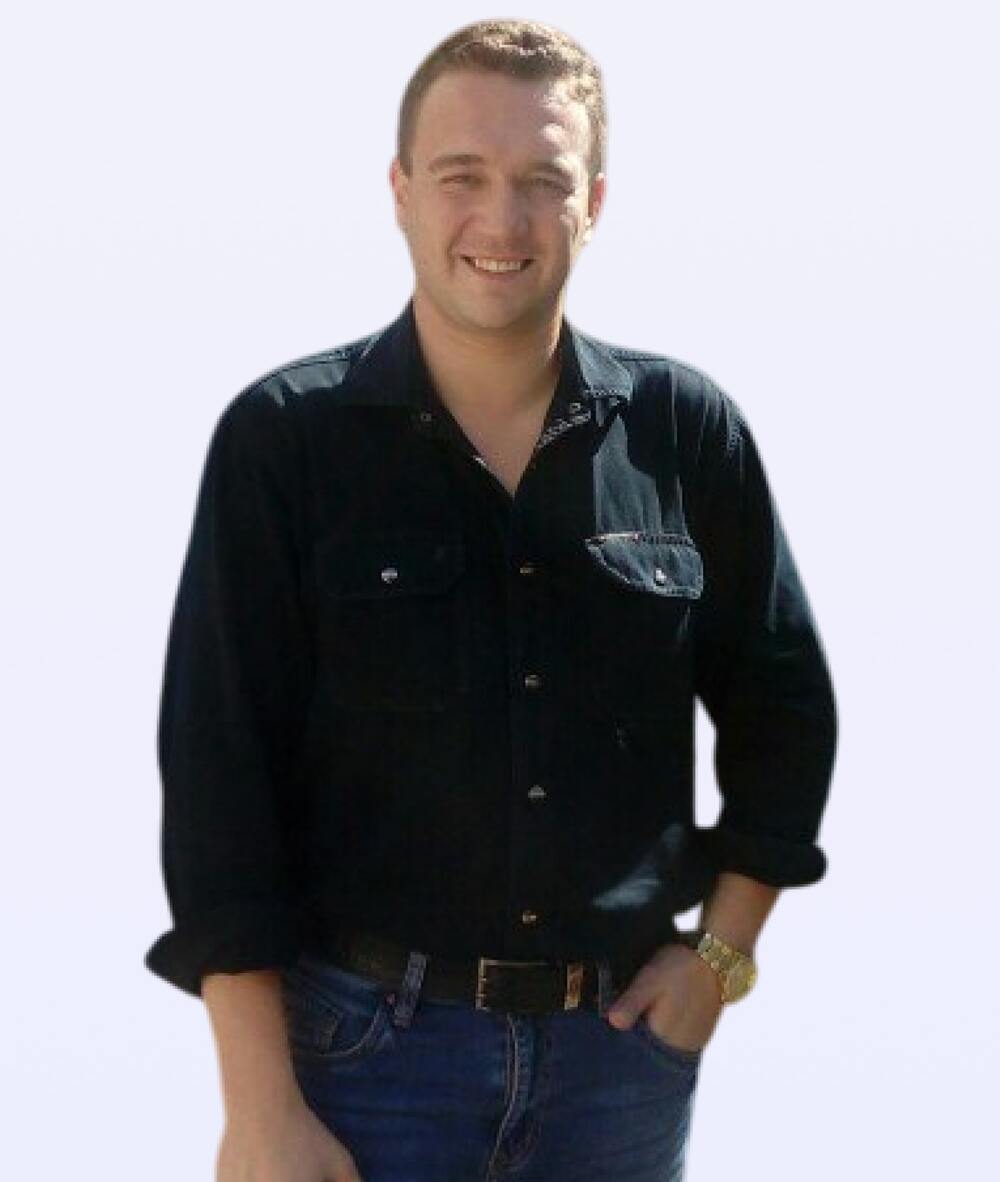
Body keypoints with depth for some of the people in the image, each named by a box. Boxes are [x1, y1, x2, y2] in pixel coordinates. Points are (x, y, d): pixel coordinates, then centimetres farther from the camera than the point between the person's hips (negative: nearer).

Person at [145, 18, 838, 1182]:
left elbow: (782, 708, 13)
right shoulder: (284, 440, -6)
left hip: (623, 1042, 3)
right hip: (369, 1041, -2)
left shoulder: (689, 433, 1)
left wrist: (721, 951, 5)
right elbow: (220, 774, -8)